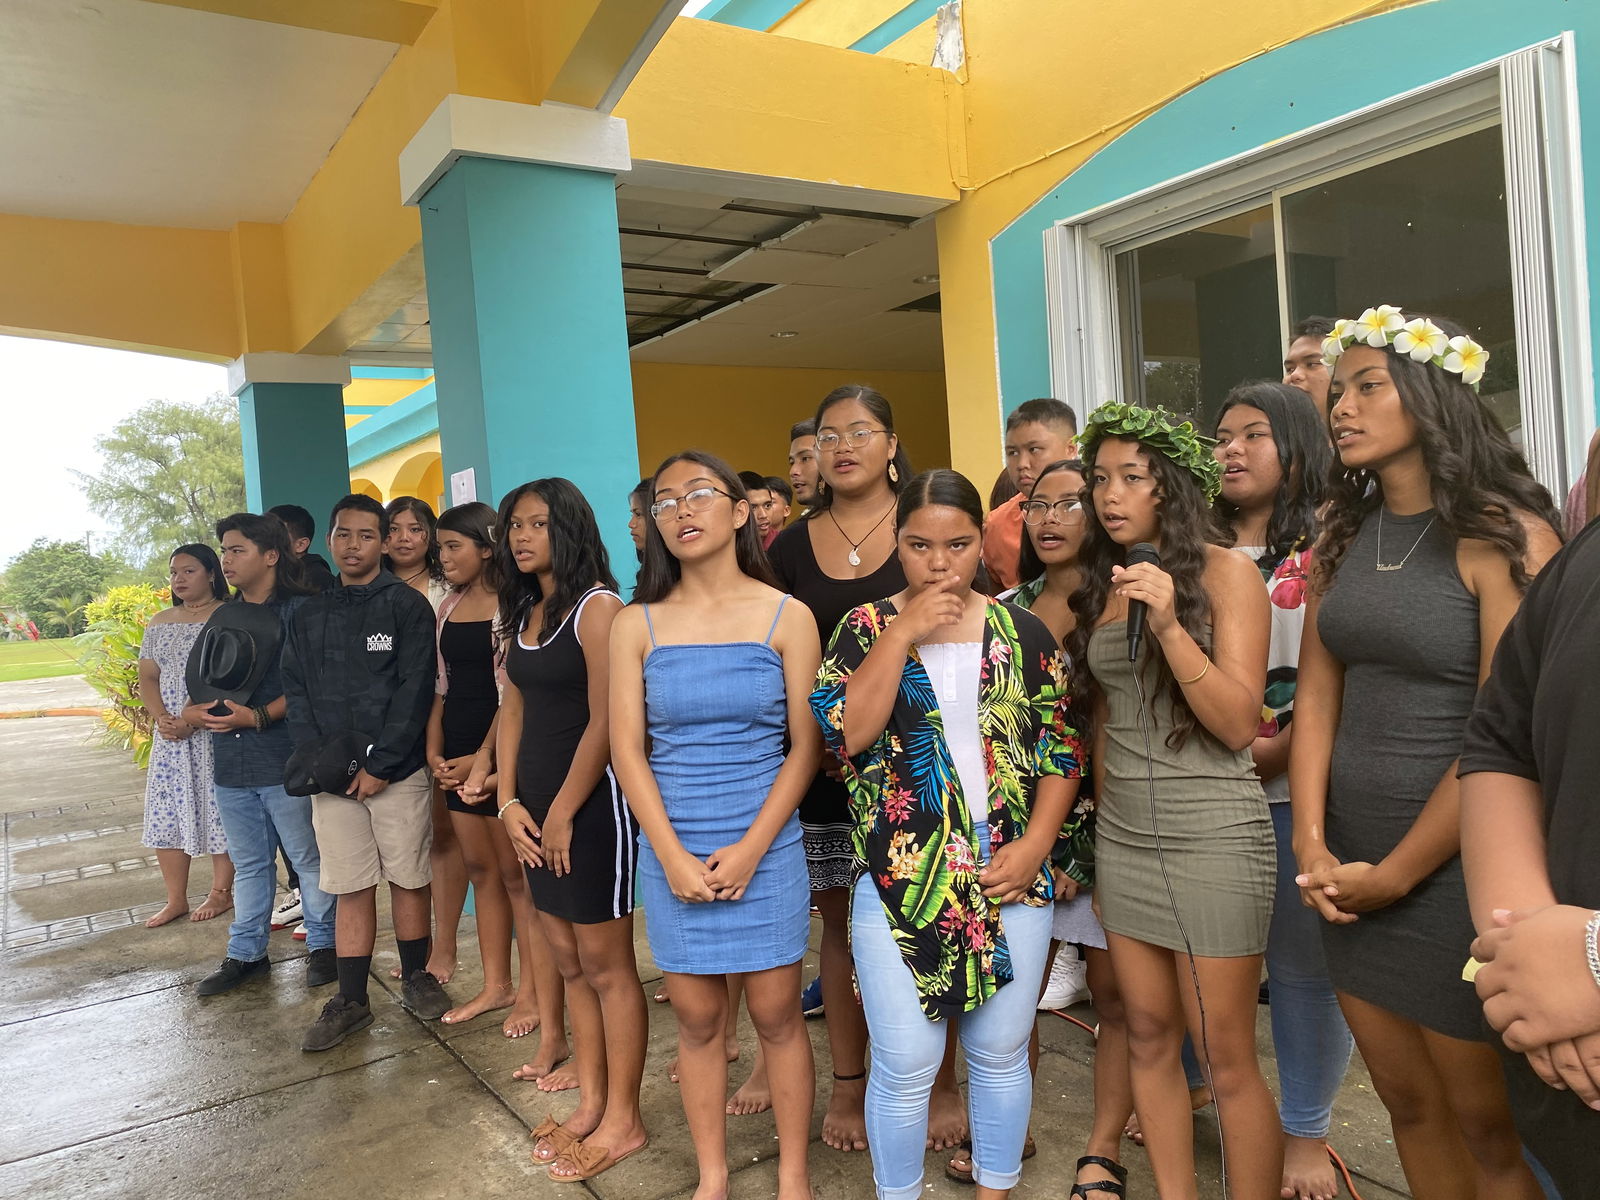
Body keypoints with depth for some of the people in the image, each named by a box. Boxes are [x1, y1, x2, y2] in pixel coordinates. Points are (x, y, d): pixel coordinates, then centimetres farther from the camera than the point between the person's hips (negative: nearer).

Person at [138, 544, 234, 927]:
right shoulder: (160, 622, 14)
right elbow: (147, 677, 11)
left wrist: (191, 721, -19)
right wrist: (162, 718, -7)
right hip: (169, 734, 6)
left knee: (217, 808, 0)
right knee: (166, 812, 6)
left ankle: (221, 892, 13)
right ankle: (175, 899, 15)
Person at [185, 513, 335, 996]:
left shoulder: (299, 610, -9)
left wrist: (259, 715, -23)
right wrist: (194, 710, 0)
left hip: (286, 760, -7)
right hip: (231, 763, 7)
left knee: (308, 858, 5)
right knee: (248, 862, 17)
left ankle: (323, 944, 19)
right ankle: (245, 953, 28)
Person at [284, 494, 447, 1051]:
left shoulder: (407, 605, -2)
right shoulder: (308, 616, 12)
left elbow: (415, 690, -9)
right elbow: (296, 693, 8)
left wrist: (378, 764, -13)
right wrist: (319, 760, -6)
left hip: (396, 772, -3)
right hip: (330, 776, 3)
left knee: (408, 879, 7)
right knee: (351, 889, 7)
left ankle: (416, 978, 25)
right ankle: (351, 1000, 17)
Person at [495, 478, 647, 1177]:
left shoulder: (598, 607, -12)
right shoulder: (523, 613, 12)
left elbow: (604, 723, -16)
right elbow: (514, 712, 11)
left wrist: (562, 815, -12)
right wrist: (510, 803, 1)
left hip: (593, 804, -8)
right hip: (539, 811, 8)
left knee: (605, 963, 2)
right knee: (568, 960, 14)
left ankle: (622, 1121, 16)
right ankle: (591, 1104, 28)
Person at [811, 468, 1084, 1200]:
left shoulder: (1024, 633, 3)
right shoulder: (866, 627, -1)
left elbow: (1062, 748, 4)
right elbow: (844, 734, -15)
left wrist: (1036, 845, -7)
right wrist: (904, 632, -18)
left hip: (1010, 878, 2)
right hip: (899, 881, -1)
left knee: (1000, 1053, 14)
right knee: (905, 1064, 4)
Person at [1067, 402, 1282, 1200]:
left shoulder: (1225, 573, -7)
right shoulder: (1102, 585, 7)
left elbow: (1239, 724, -13)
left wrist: (1168, 624, -22)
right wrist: (1102, 809, 14)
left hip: (1212, 836, -5)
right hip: (1122, 836, 5)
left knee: (1225, 1059, 2)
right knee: (1149, 1038, 13)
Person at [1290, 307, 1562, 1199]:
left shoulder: (1505, 535, -12)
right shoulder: (1345, 535, 7)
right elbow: (1316, 696, 5)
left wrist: (1396, 874, -11)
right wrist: (1311, 843, -4)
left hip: (1453, 869, -5)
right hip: (1353, 865, 6)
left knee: (1486, 1123, 10)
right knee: (1409, 1104, 17)